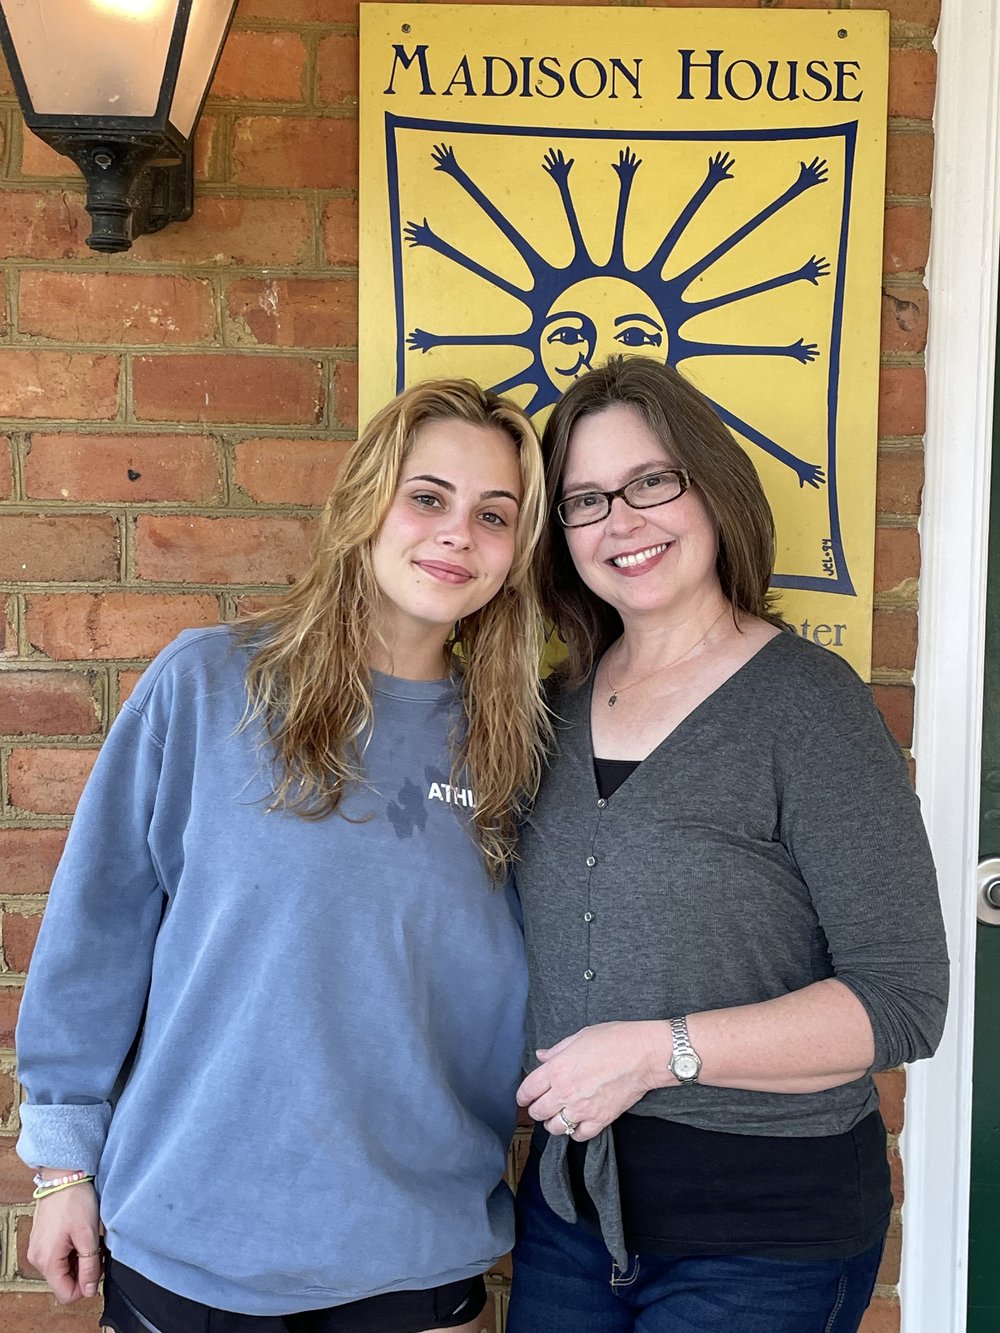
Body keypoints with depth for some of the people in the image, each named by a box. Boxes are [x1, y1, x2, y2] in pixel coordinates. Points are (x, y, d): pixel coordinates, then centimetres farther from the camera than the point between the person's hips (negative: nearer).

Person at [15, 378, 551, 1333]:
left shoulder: (510, 741, -1)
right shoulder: (205, 684, -9)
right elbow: (98, 929, -4)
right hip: (189, 1240, -1)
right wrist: (64, 1159, -1)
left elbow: (511, 981, 7)